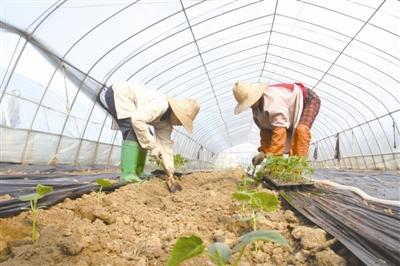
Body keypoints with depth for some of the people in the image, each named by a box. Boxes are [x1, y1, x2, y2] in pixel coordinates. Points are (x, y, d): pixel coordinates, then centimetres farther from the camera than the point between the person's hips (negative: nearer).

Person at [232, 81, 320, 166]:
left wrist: (271, 154, -37)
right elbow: (265, 129, -5)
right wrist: (263, 151, -9)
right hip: (293, 112, 8)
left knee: (301, 130, -31)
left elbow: (280, 129, -41)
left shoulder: (273, 99, -40)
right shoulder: (256, 108, -12)